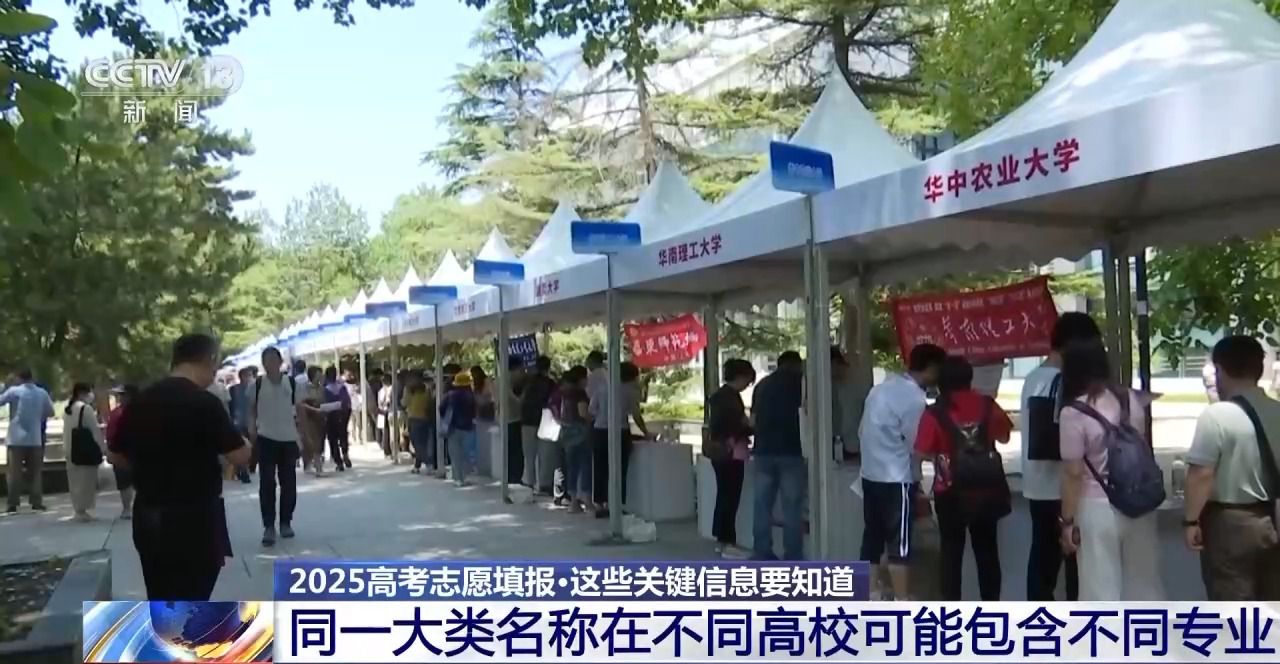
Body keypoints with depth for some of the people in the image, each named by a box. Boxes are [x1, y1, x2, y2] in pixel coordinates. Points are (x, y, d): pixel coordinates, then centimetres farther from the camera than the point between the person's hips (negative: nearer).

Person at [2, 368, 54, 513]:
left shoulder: (14, 391, -8)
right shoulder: (42, 393, 2)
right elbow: (50, 411, 9)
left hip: (16, 439, -2)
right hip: (35, 439, 2)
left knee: (14, 472, 3)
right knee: (35, 472, 10)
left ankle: (13, 504, 0)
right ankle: (36, 502, 7)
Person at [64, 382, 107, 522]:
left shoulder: (68, 408, 13)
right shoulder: (86, 408, -13)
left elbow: (67, 430, 15)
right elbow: (95, 430, -13)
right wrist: (104, 447, -6)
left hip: (72, 449, 9)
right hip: (86, 450, -9)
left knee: (76, 480, 13)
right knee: (86, 480, -3)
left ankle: (78, 508, 19)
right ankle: (82, 510, -2)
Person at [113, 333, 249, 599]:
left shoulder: (140, 401, 4)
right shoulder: (205, 403, -15)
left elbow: (119, 454, 13)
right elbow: (240, 456, -15)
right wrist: (242, 441, 5)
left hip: (147, 516, 6)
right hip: (194, 518, -6)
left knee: (161, 601, 17)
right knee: (190, 602, 4)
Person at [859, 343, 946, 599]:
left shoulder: (882, 387, 10)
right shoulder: (914, 398, -15)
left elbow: (862, 431, 13)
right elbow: (917, 446, -11)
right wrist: (917, 484, 4)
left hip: (871, 474, 8)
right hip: (896, 479, -8)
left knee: (873, 538, 13)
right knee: (899, 544, -2)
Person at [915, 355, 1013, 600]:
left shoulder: (934, 413, -13)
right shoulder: (987, 405, -3)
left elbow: (923, 452, -14)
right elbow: (1004, 435, 10)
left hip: (952, 493, -3)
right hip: (986, 490, 3)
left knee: (952, 551, 8)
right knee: (987, 549, 16)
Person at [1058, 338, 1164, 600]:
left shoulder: (1073, 413, -17)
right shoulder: (1131, 399, 1)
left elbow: (1073, 474, -15)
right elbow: (1143, 448, 11)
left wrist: (1068, 521, -7)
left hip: (1099, 507, -6)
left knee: (1102, 588, 6)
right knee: (1143, 579, 20)